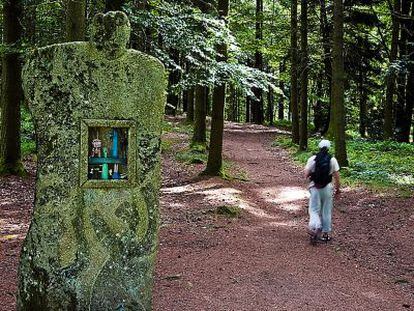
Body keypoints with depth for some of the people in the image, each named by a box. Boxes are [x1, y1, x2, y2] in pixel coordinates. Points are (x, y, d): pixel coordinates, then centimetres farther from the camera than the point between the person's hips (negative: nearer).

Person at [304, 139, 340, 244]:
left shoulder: (312, 159, -5)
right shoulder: (332, 160, -3)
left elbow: (306, 175, -6)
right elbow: (336, 176, -2)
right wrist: (337, 188, 10)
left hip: (315, 188, -1)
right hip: (327, 188, 1)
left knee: (314, 210, 5)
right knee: (327, 211, 13)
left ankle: (315, 228, -21)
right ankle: (326, 233, 18)